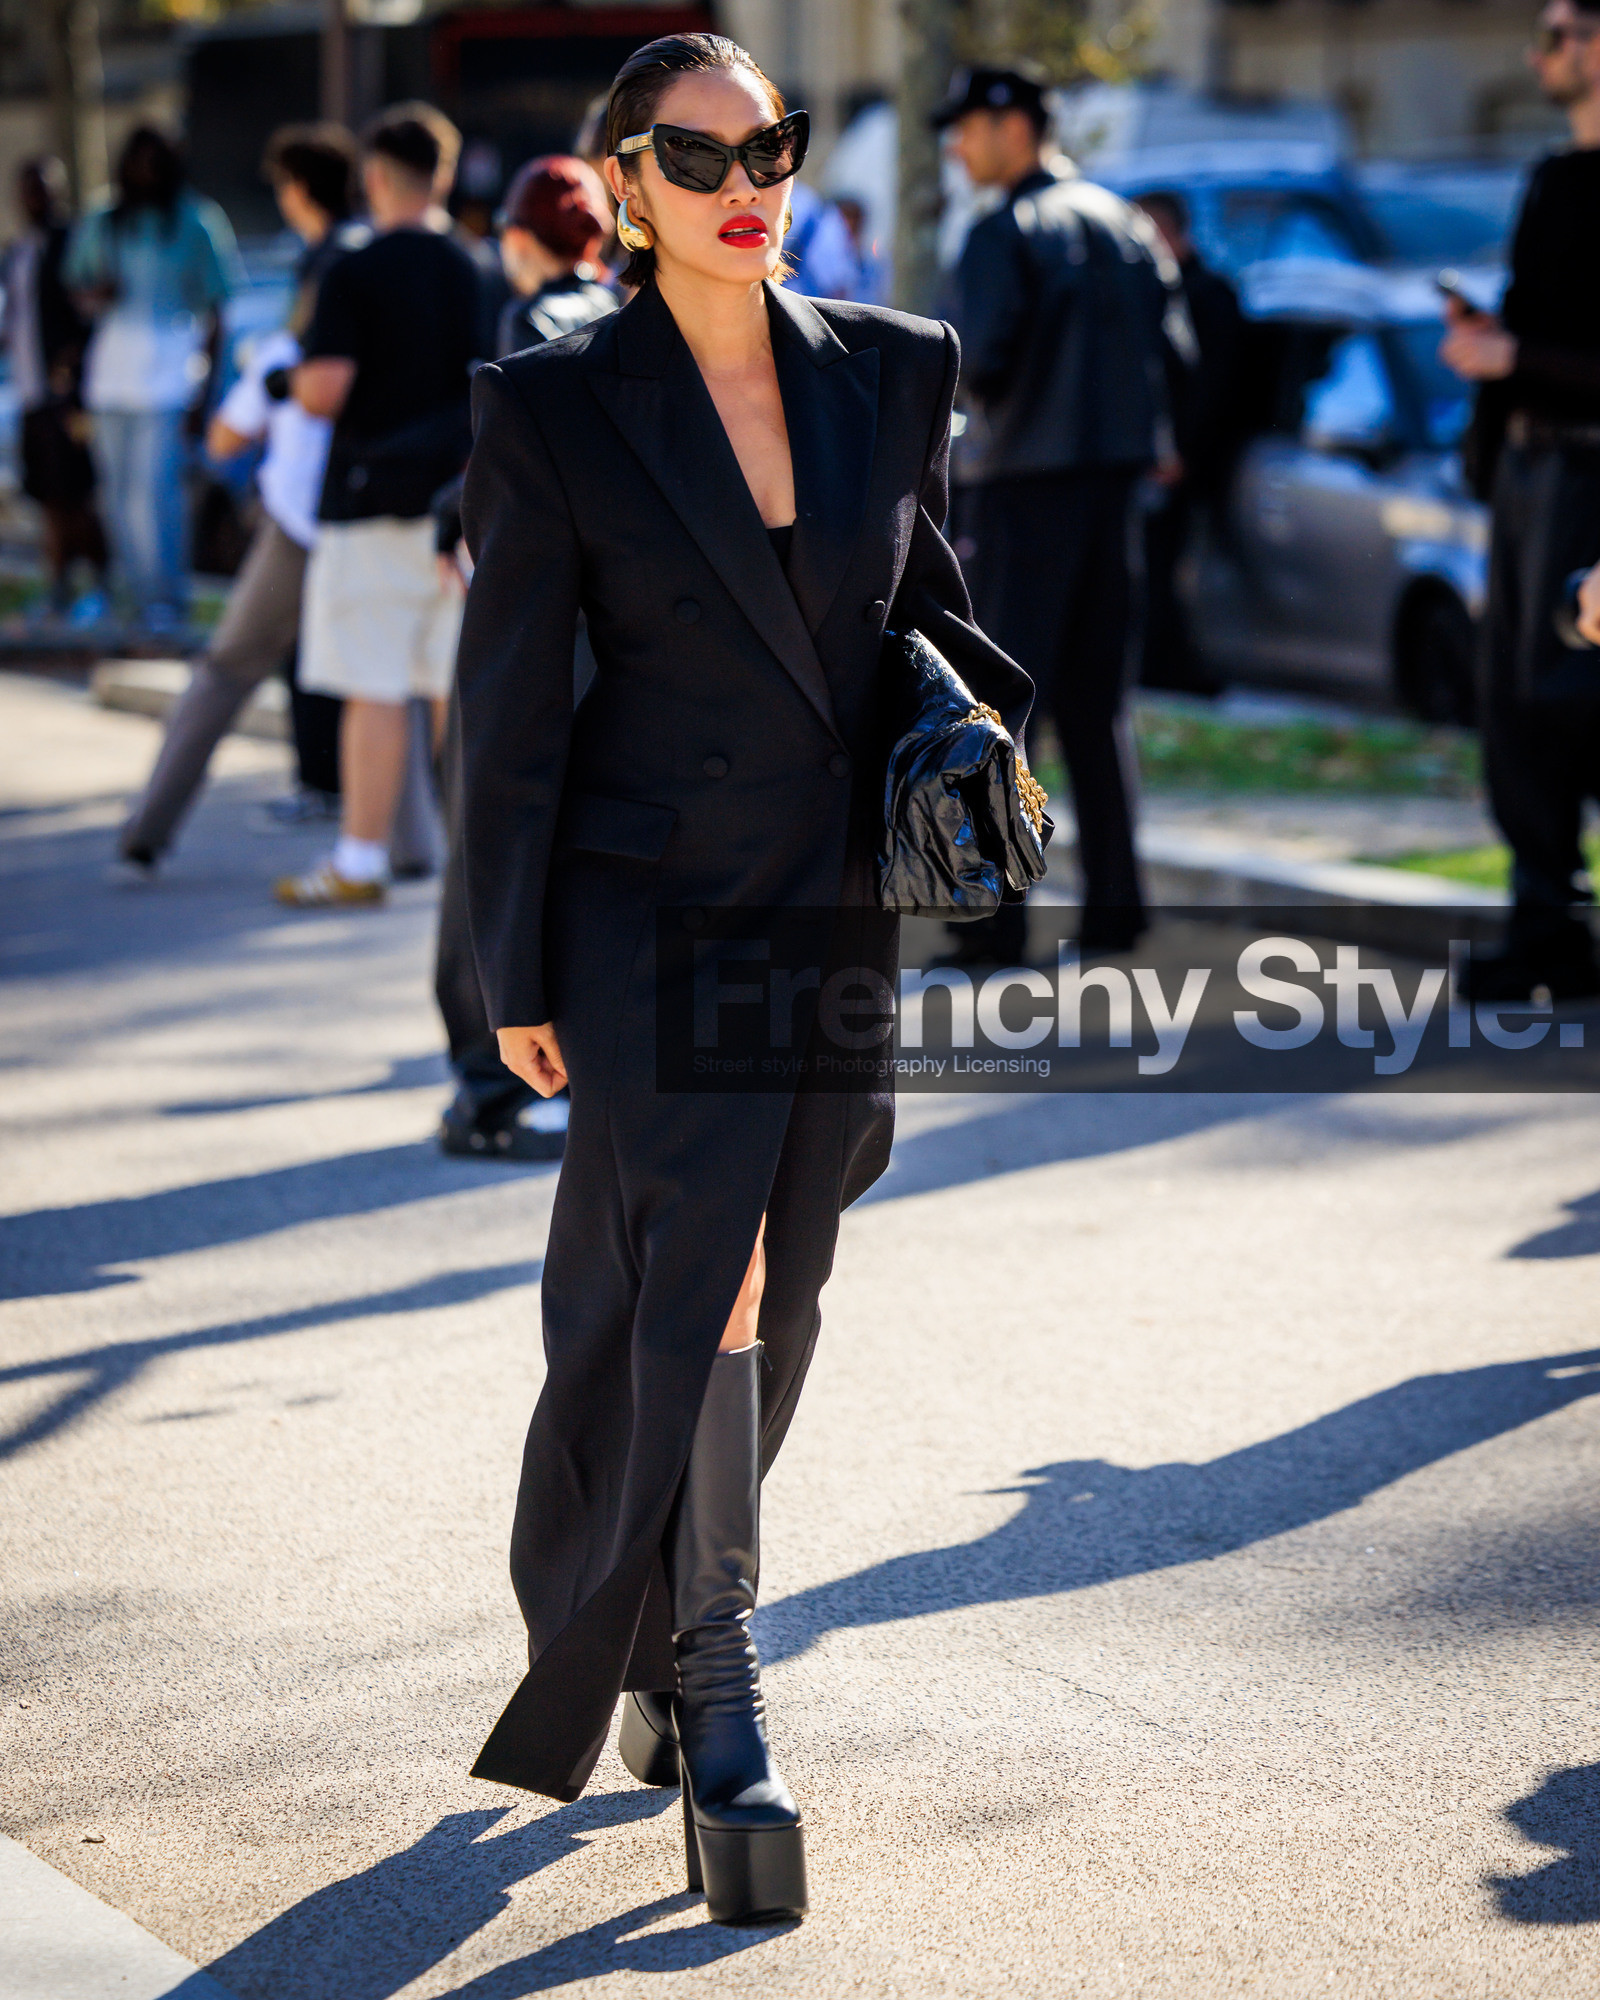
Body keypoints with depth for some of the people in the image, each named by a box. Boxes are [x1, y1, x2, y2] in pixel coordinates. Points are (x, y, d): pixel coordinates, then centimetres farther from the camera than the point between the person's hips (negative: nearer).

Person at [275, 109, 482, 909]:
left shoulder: (354, 274, -11)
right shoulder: (464, 271, 7)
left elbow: (324, 390, -19)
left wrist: (297, 382, 3)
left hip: (373, 504, -6)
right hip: (454, 497, 6)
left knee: (375, 691, -4)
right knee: (457, 682, 10)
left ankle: (361, 861, -1)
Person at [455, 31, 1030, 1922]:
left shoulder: (894, 371, 4)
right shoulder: (554, 406, -7)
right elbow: (508, 707, -4)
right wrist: (516, 979, -4)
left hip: (841, 909, 4)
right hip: (654, 907, -4)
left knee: (771, 1302, 12)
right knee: (704, 1278, -13)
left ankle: (645, 1634, 33)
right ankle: (713, 1695, -3)